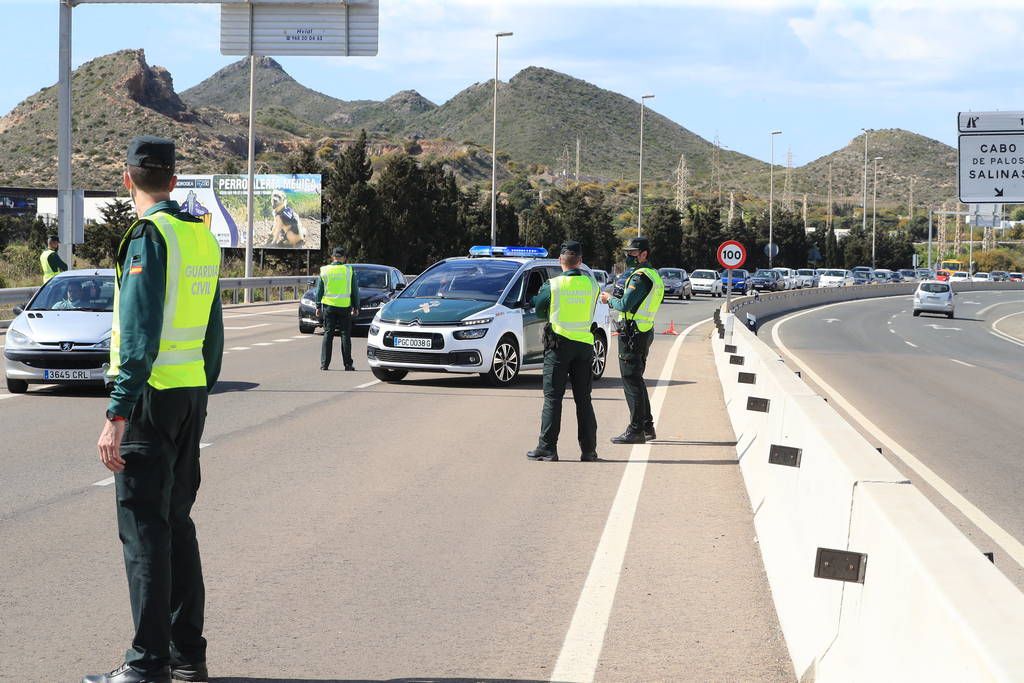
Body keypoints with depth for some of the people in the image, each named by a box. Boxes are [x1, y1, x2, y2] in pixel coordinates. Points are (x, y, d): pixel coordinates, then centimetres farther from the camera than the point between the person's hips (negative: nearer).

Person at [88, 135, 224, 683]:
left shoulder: (149, 236, -13)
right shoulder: (203, 236, 12)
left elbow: (140, 335, -20)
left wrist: (117, 415, -21)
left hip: (152, 396, -8)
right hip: (192, 394, 8)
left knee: (143, 528, -4)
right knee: (177, 523, 15)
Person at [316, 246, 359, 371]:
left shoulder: (324, 271, 2)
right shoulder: (349, 270, -1)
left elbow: (319, 290, 6)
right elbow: (355, 290, 4)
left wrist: (318, 306, 12)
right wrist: (356, 307, 11)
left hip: (329, 306, 1)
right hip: (345, 306, -1)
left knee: (328, 334, 4)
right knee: (345, 335, 4)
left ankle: (324, 364, 1)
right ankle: (348, 364, 2)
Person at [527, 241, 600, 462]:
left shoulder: (552, 285, -9)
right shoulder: (591, 284, -1)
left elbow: (539, 310, 5)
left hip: (559, 344, -3)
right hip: (585, 344, 3)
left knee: (552, 398, 1)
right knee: (583, 399, 9)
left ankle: (547, 448, -3)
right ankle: (589, 450, 10)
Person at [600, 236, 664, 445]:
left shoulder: (640, 277, -16)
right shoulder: (653, 275, 17)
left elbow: (625, 305, -22)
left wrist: (609, 299, -3)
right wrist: (615, 298, 7)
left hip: (632, 333, -10)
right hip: (645, 332, 10)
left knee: (631, 381, -7)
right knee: (636, 380, 17)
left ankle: (636, 430, -8)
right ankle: (647, 427, 21)